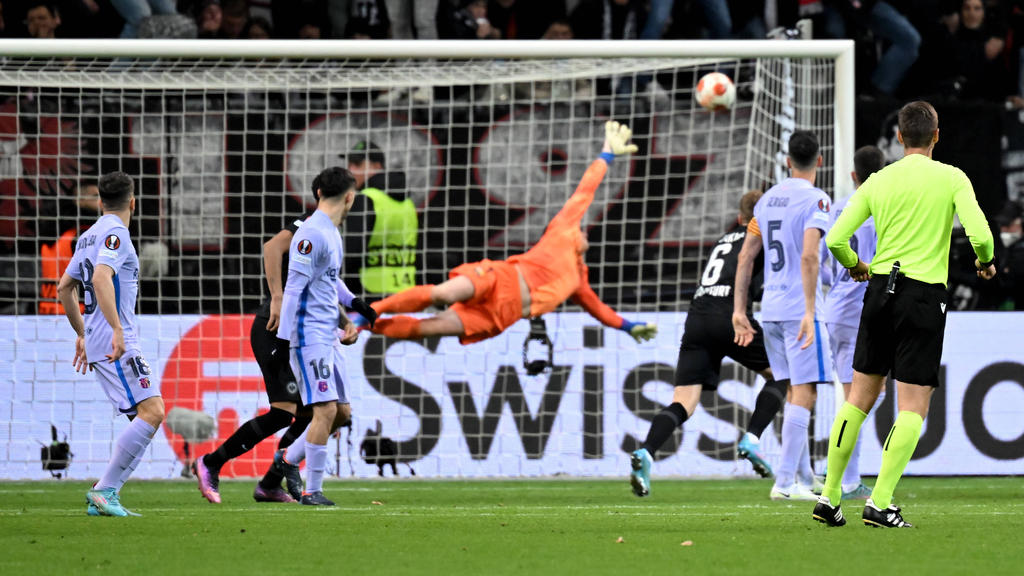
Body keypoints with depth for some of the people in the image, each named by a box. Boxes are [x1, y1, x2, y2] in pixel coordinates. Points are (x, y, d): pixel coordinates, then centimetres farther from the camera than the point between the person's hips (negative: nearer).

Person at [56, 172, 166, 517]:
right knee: (151, 412, -16)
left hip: (97, 340, 10)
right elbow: (101, 278, -25)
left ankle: (105, 495, 3)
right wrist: (117, 329, -31)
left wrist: (82, 334, 35)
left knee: (148, 415, 9)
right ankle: (105, 490, -19)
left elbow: (65, 288, 28)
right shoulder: (115, 233, -9)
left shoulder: (89, 236, 20)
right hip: (115, 343, -10)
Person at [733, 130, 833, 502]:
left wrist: (739, 311, 16)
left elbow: (746, 256, 13)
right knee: (804, 393, -5)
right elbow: (809, 256, -21)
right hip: (799, 308, -7)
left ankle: (805, 478, 20)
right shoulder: (815, 200, -9)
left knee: (794, 392, 15)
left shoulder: (768, 199, 13)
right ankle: (785, 482, -11)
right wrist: (810, 312, -24)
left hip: (770, 310, 7)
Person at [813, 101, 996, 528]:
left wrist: (854, 266, 24)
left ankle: (829, 497, 13)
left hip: (880, 287, 4)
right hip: (924, 294, -4)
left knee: (860, 397, 13)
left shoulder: (878, 181, 6)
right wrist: (985, 262, 9)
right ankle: (880, 503, -10)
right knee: (914, 407, 0)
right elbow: (979, 235, -13)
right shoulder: (951, 178, -4)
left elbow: (835, 239, 3)